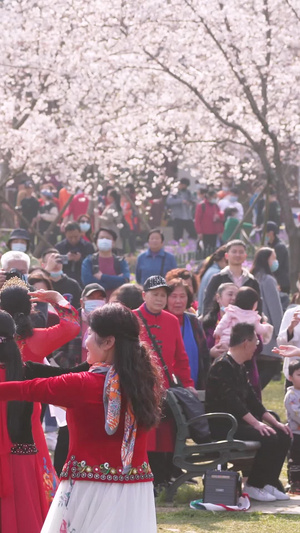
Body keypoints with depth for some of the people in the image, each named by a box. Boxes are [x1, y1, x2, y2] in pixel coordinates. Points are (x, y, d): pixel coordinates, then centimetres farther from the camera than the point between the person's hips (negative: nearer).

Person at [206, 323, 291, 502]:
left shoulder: (239, 368, 17)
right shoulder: (222, 366, -15)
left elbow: (252, 400, 17)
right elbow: (231, 400, -25)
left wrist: (275, 422, 7)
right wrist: (256, 423, -29)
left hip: (239, 422, 10)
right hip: (222, 425, -10)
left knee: (283, 436, 1)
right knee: (269, 438, -24)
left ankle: (269, 483, 4)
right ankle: (253, 486, -12)